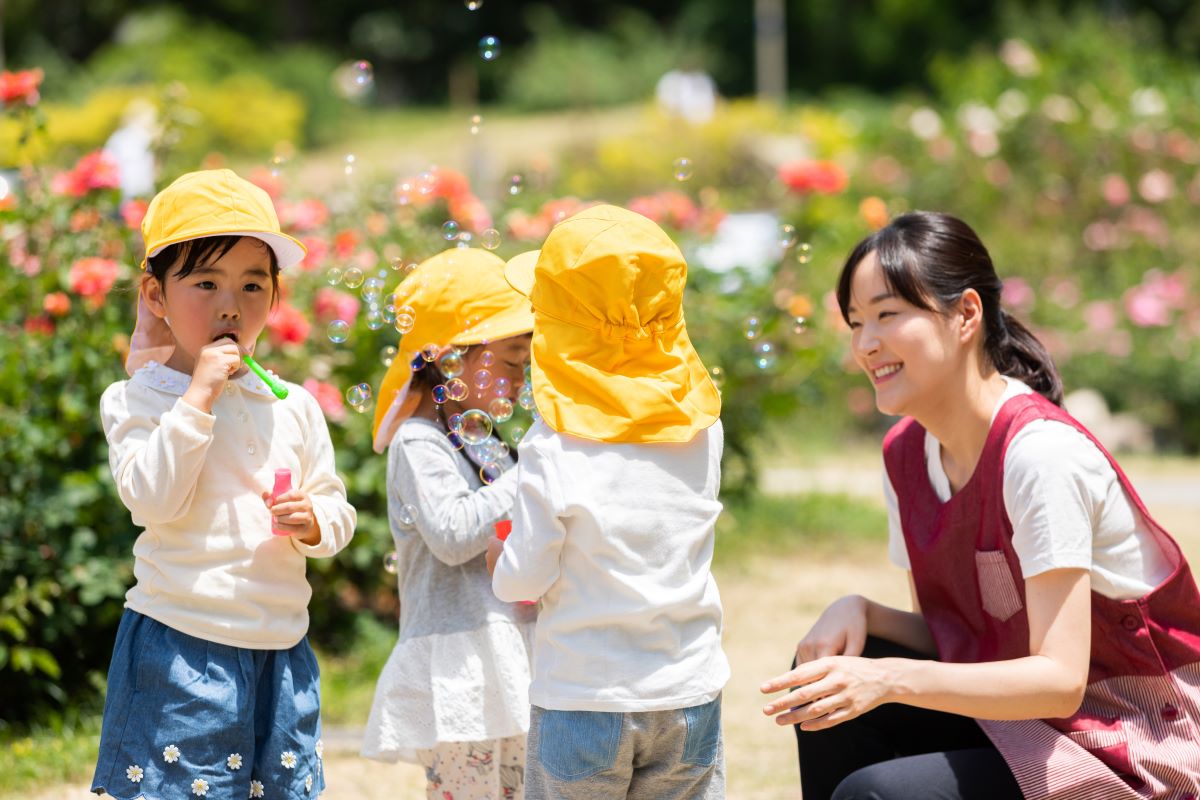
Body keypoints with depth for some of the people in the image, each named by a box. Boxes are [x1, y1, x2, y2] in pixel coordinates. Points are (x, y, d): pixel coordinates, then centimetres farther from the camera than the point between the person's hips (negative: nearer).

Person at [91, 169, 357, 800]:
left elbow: (335, 507, 14)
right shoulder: (139, 399, -2)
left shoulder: (293, 407, 8)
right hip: (179, 647, -4)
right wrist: (198, 398, -19)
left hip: (279, 651, 4)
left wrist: (315, 523, -10)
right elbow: (151, 499, -17)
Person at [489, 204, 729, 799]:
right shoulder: (702, 428, -2)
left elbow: (525, 580, -10)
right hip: (690, 693, 3)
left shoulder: (553, 448, -15)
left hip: (584, 699, -3)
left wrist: (502, 561, 12)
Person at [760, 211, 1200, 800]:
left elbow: (1060, 680, -26)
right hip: (1020, 714, 8)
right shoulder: (906, 453, 3)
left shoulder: (1041, 452, -22)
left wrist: (892, 678, -35)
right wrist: (858, 615, -12)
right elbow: (947, 635, 8)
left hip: (1134, 750, -8)